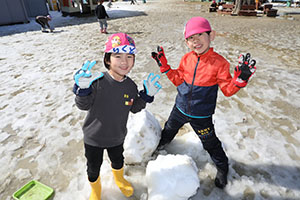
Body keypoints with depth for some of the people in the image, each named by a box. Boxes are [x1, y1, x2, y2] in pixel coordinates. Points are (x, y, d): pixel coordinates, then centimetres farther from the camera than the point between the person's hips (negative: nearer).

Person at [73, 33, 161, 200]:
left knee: (118, 161, 29)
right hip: (93, 137, -3)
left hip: (117, 137, 3)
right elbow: (84, 106, -17)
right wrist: (83, 89, -36)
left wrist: (147, 95, -12)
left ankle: (119, 179, 64)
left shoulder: (131, 86, -12)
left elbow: (134, 108, 0)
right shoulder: (98, 81, -25)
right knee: (94, 167, 20)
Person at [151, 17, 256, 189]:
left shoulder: (219, 62, -17)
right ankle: (162, 143, 63)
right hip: (180, 108, 4)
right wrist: (164, 66, -2)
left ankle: (222, 168, 42)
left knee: (210, 143, 13)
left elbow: (227, 90, -14)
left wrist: (240, 78, -33)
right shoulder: (187, 58, -5)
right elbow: (178, 80, 4)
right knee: (169, 129, 28)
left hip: (201, 115, -4)